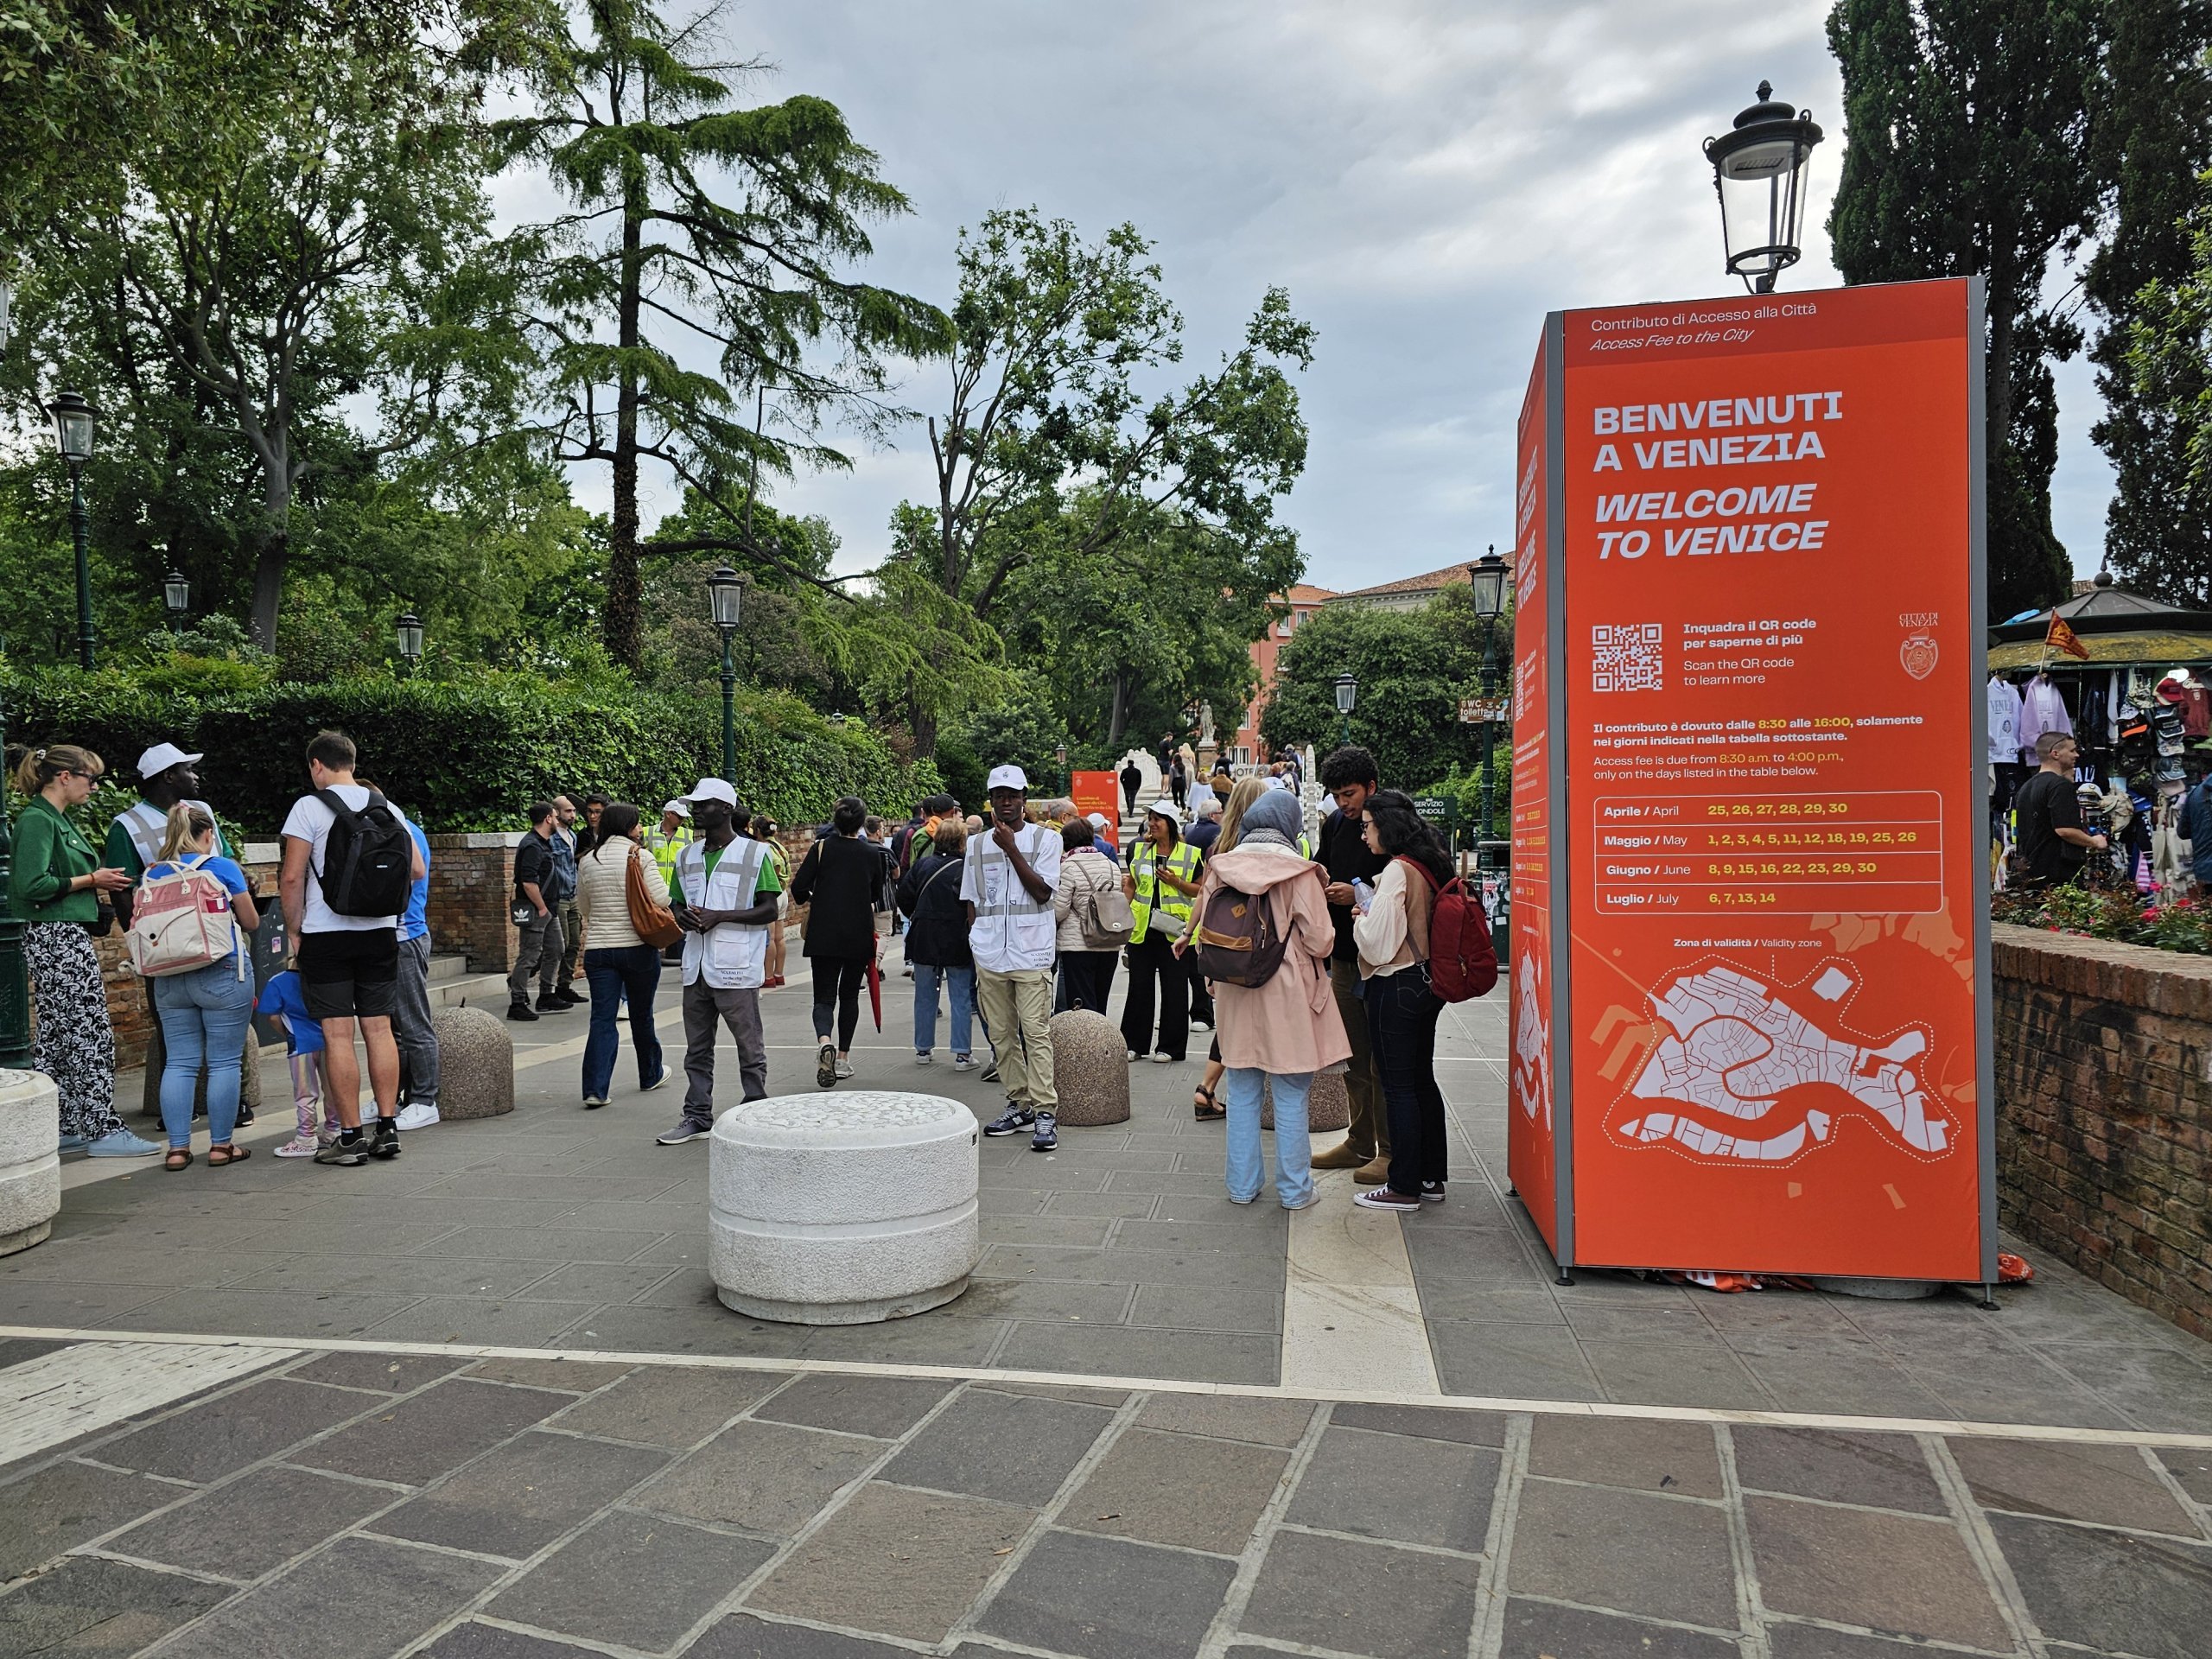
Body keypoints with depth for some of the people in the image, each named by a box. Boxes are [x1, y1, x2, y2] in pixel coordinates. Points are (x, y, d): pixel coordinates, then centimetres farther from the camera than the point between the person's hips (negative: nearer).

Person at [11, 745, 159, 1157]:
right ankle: (102, 1130, -2)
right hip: (56, 940, -10)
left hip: (67, 938, 10)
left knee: (56, 1037, 13)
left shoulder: (58, 819, 17)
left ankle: (57, 1128, 19)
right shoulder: (37, 820, -12)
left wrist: (98, 885, 9)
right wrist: (90, 880, -13)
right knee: (90, 1034, -7)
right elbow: (31, 884, -22)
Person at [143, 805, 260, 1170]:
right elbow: (251, 922, 1)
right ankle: (220, 1145, 6)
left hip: (169, 978, 5)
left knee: (179, 1062, 9)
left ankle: (177, 1148, 9)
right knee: (224, 1062, 2)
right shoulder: (223, 867, -5)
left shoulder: (152, 873, 6)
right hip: (222, 974, -4)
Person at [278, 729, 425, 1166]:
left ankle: (351, 1138, 1)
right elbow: (417, 869, 8)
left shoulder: (309, 807, -6)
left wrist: (293, 930, 1)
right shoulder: (387, 808, 7)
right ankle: (387, 1129, 10)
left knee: (337, 1035, -1)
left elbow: (292, 877, -10)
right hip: (381, 933, 4)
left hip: (326, 935, -4)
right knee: (379, 1029, 8)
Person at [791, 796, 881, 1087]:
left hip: (823, 935, -1)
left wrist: (809, 898, 13)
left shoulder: (821, 848, -5)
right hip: (859, 935, 1)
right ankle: (843, 1057, 18)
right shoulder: (872, 853, -1)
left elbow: (798, 888, -9)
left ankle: (825, 1041, -25)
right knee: (849, 995, 15)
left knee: (824, 996, 2)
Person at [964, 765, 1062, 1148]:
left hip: (1031, 954, -4)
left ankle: (1045, 1112, -6)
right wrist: (975, 946, 12)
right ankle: (1019, 1105, 18)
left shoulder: (1045, 838, 3)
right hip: (989, 955, 4)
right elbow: (972, 902, 18)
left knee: (1036, 1033, -9)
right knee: (1001, 1035, 7)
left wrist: (1011, 848, -12)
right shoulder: (977, 844, 13)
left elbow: (1042, 891, -9)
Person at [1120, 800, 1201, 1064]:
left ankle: (1170, 1046, 13)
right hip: (1142, 929, 3)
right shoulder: (1139, 849, 10)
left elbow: (1201, 889, 3)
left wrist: (1175, 881, -12)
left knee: (1174, 989, 3)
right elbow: (1131, 885, 16)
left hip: (1174, 930, -3)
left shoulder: (1190, 854, 0)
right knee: (1139, 987, 8)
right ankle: (1134, 1043, 17)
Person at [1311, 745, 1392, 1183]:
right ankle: (1360, 1143, 27)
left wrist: (1359, 895, -20)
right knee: (1354, 1058, 15)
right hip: (1344, 955, 7)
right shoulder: (1335, 823, 10)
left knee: (1385, 1062, 0)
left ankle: (1391, 1152, 10)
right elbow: (1322, 872, 22)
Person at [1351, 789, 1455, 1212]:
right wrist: (1371, 913, 13)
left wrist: (1361, 919, -3)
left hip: (1396, 986, -9)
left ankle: (1404, 1187, 6)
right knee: (1422, 1080, 15)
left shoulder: (1397, 871, -18)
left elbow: (1380, 944, -21)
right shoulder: (1430, 865, 9)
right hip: (1427, 982, 9)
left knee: (1398, 1086, -1)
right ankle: (1432, 1177, 24)